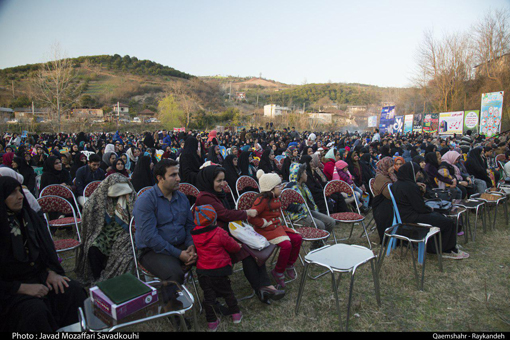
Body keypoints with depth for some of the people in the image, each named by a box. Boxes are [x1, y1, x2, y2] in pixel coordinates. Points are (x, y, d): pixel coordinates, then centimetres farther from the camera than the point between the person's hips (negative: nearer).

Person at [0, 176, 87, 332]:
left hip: (40, 274, 5)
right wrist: (23, 288, -20)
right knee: (36, 310, -32)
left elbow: (46, 245, 11)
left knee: (74, 291, -18)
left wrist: (52, 271, -3)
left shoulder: (28, 216, 4)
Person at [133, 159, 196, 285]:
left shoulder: (182, 198, 12)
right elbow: (149, 236, -17)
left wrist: (191, 246, -6)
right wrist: (178, 254, -18)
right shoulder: (145, 200, -9)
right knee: (175, 274, -35)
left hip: (182, 247, 6)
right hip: (154, 251, -6)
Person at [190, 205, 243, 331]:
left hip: (202, 271, 3)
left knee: (208, 295, 13)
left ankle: (212, 322, 20)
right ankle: (235, 314, 28)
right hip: (219, 269, -2)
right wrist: (238, 246, 17)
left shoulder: (194, 235, -7)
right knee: (227, 291, 17)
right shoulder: (220, 233, -18)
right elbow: (232, 246, -5)